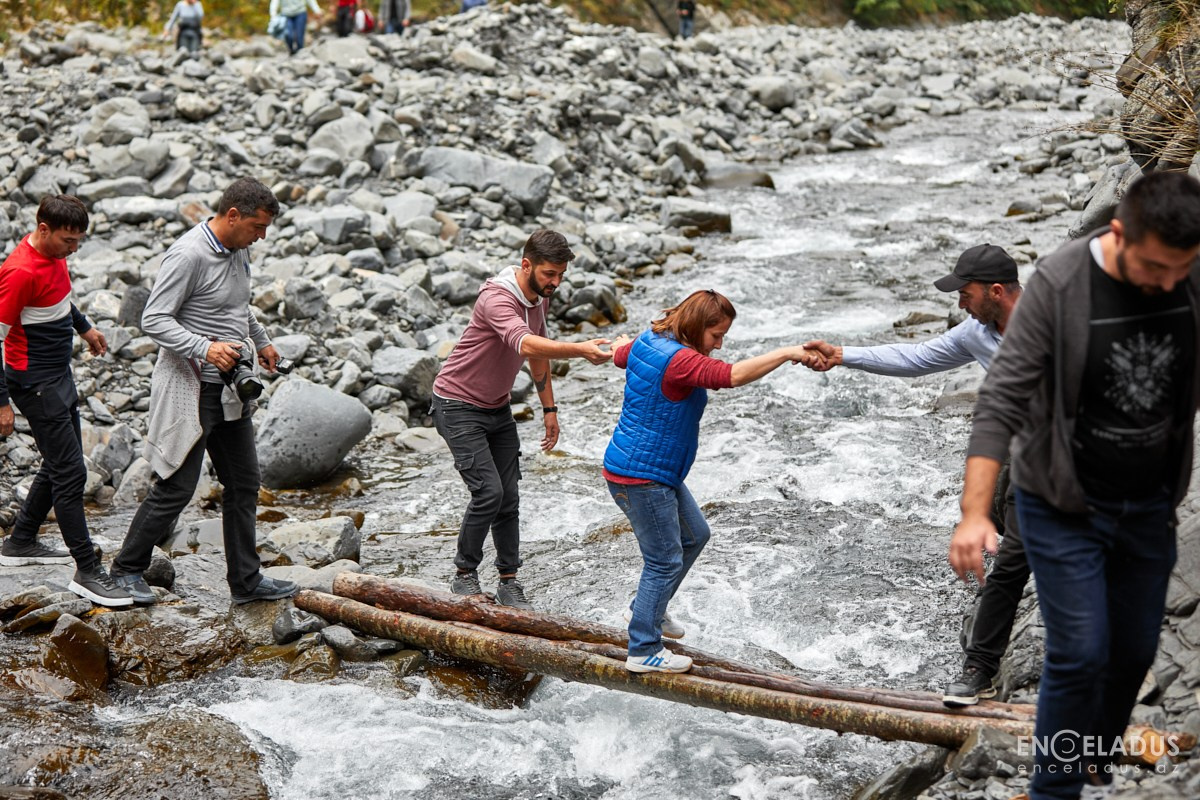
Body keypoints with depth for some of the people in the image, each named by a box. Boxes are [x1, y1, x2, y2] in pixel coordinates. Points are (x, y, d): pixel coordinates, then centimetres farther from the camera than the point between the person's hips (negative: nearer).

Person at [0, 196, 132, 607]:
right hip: (36, 383, -10)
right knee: (70, 473, -8)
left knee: (59, 466, 19)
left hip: (60, 374, 10)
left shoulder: (54, 254, 3)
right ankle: (87, 572, -1)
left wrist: (84, 327, 36)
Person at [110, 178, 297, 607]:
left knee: (243, 484, 11)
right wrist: (205, 348, -32)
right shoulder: (189, 255, -19)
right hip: (190, 389, -9)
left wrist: (261, 341, 35)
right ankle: (128, 568, 16)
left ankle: (246, 579, 20)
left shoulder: (239, 250, 9)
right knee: (176, 487, -2)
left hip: (231, 388, 9)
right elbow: (154, 320, -22)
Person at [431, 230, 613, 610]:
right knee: (489, 492, -16)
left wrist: (549, 408, 14)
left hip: (497, 407, 8)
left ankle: (509, 583, 13)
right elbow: (526, 346, -46)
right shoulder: (497, 298, -28)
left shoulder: (539, 297, 1)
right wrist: (580, 349, -58)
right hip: (458, 407, -8)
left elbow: (539, 356, 15)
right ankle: (465, 576, 1)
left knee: (509, 498, 4)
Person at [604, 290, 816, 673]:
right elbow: (733, 375, -40)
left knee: (694, 535, 24)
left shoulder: (648, 341, 5)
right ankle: (644, 651, 10)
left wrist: (620, 343, 53)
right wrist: (787, 353, -37)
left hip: (657, 472, 11)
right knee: (664, 561, -1)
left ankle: (647, 610, 37)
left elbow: (619, 354, 28)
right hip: (641, 477, -11)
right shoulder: (679, 360, -26)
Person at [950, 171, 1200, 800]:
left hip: (1149, 505, 4)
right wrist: (974, 512, -33)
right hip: (1064, 507, -4)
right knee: (1081, 654, -5)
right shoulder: (1059, 285, -23)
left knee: (1135, 652, 12)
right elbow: (1002, 400, -25)